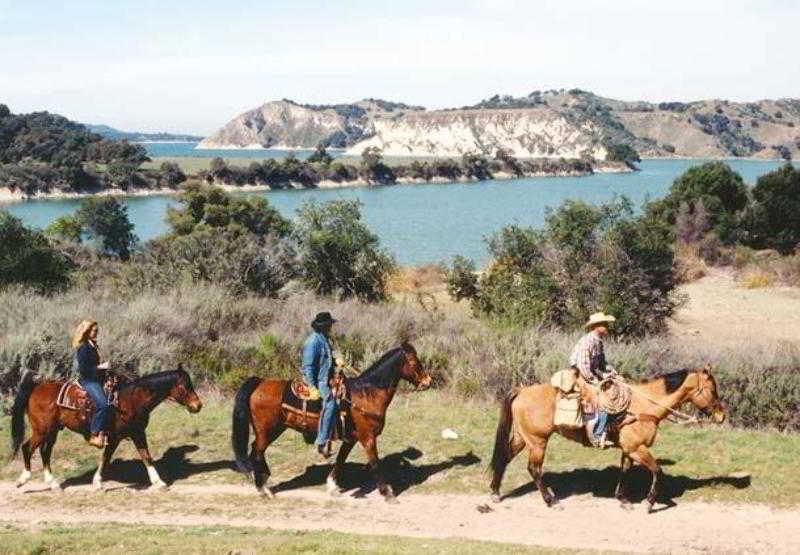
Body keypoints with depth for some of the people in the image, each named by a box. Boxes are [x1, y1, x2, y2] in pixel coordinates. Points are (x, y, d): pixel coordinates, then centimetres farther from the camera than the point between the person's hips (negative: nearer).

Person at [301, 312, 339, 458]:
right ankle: (322, 442, -26)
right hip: (316, 381, -11)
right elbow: (308, 367, -20)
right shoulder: (313, 341, -17)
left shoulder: (324, 339, 13)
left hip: (326, 380, 11)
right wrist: (313, 387, -24)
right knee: (330, 402, -27)